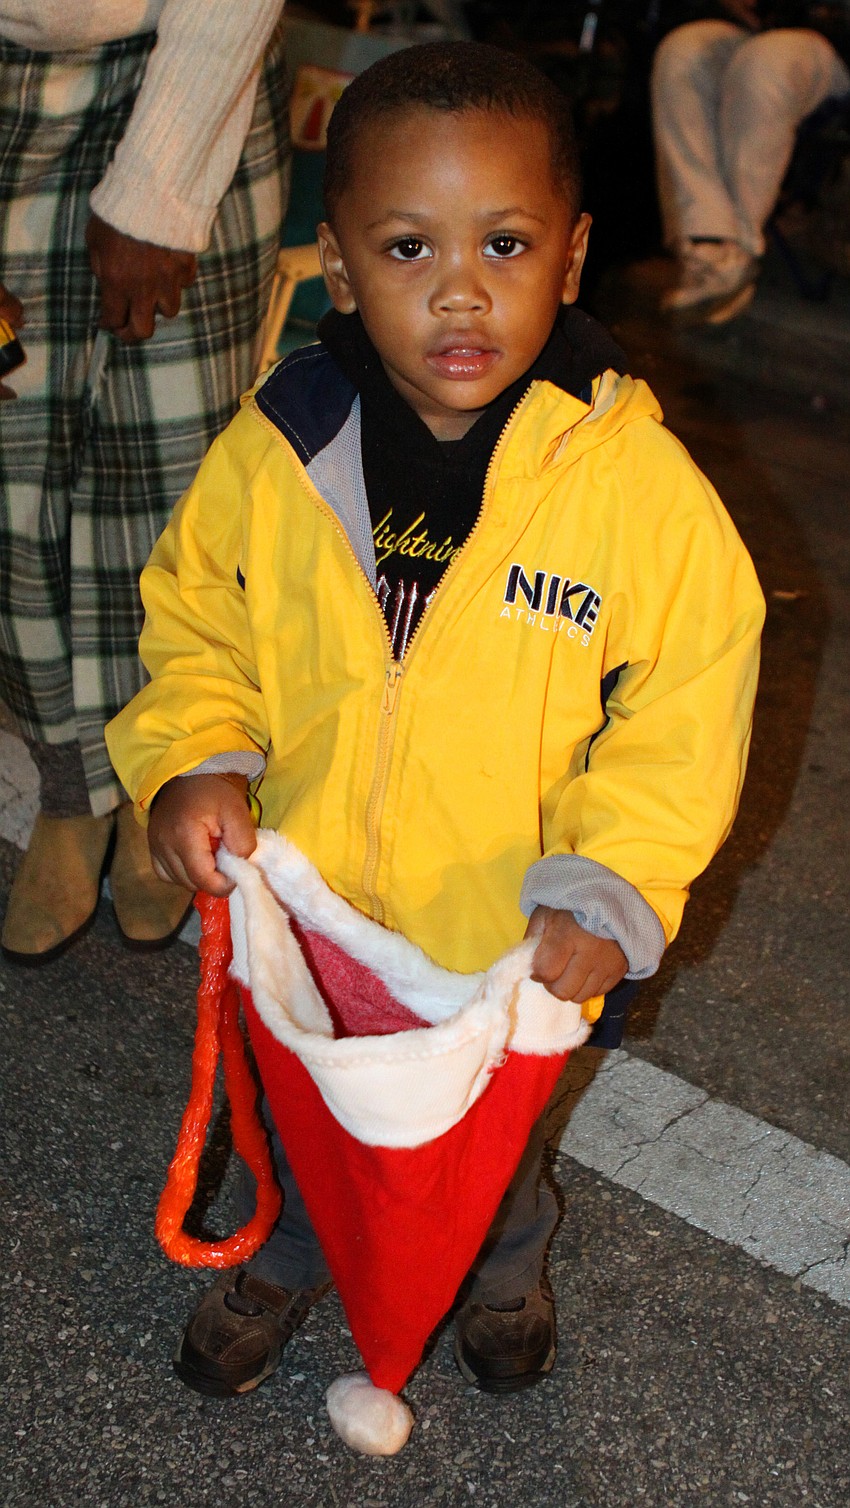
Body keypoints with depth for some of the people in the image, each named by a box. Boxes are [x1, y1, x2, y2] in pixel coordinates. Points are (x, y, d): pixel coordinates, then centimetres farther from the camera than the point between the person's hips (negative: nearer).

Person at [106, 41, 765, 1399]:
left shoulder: (641, 484, -22)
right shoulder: (272, 453, -15)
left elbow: (684, 711, -13)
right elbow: (196, 617, 1)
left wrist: (608, 889, -21)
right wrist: (193, 762, -14)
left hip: (514, 943, -1)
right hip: (302, 912, 2)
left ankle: (503, 1271, 61)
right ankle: (290, 1255, 62)